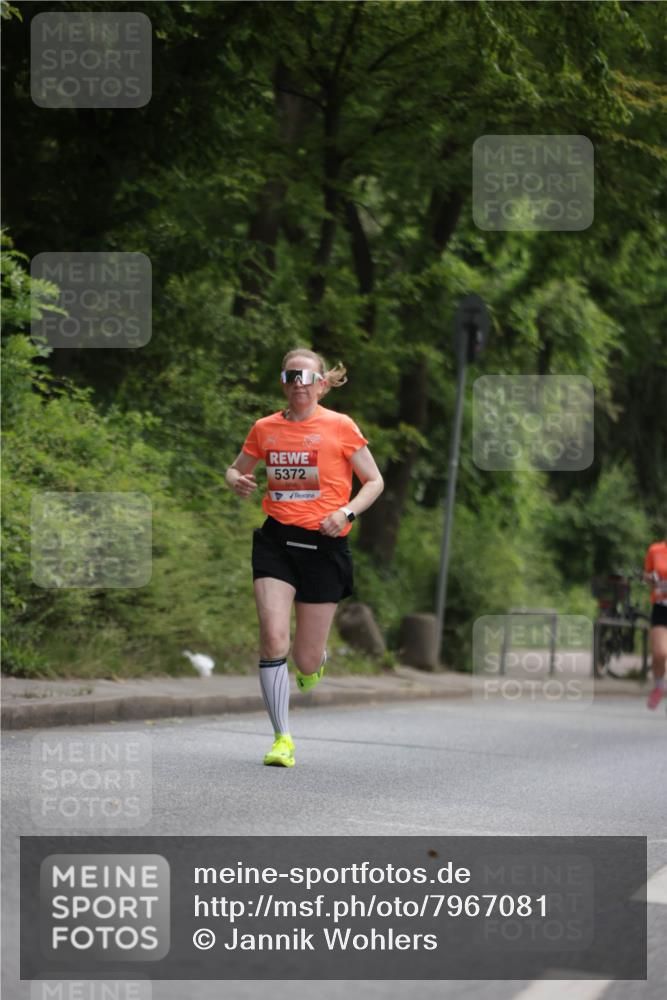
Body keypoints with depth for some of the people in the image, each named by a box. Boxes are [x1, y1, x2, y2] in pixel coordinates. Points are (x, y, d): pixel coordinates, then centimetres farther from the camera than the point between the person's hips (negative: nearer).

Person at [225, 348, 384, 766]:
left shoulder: (340, 426, -1)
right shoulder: (265, 428, 7)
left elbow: (374, 481, 4)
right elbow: (236, 469, 22)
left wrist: (347, 512, -14)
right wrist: (239, 482, -3)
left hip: (323, 544, -2)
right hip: (276, 539, 2)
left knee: (307, 661, 1)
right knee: (273, 638, -17)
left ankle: (316, 659, 42)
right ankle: (283, 738, -6)